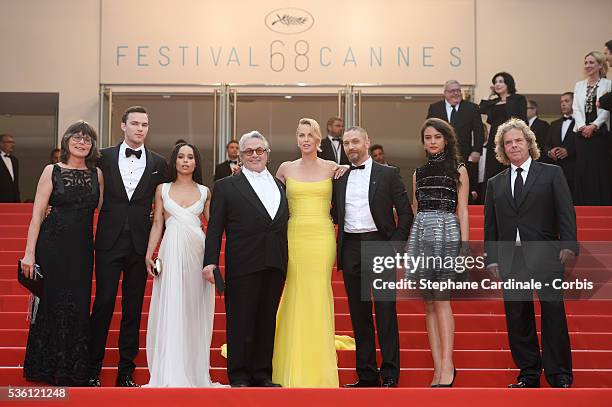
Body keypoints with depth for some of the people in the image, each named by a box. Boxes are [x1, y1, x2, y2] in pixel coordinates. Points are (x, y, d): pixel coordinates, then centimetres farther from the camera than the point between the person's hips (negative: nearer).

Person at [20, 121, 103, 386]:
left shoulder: (96, 174, 9)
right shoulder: (52, 171, 0)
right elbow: (37, 214, -4)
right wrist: (29, 253, -10)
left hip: (83, 248, 3)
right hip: (53, 245, -3)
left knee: (78, 307, 6)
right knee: (51, 302, 3)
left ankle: (73, 370, 20)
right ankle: (48, 368, 18)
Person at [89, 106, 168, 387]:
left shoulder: (158, 163, 7)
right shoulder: (104, 157, 4)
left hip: (140, 245, 1)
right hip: (109, 241, -1)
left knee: (133, 308, 7)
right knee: (103, 304, -2)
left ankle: (126, 372, 16)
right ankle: (92, 370, 9)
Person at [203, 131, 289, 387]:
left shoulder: (279, 186, 17)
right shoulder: (226, 186, 5)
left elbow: (283, 224, 15)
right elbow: (215, 228, 0)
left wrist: (284, 261, 7)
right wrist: (210, 261, -9)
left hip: (275, 266, 4)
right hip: (243, 266, -4)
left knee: (267, 321, 8)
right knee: (240, 321, 1)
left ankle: (262, 374, 17)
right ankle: (239, 376, 10)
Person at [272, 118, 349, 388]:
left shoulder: (332, 168, 6)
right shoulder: (286, 168, 9)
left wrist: (348, 170, 3)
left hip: (323, 237, -1)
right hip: (294, 237, 1)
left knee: (318, 297, -1)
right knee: (295, 299, 1)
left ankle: (319, 368, 8)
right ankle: (293, 368, 12)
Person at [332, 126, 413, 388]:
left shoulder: (388, 174, 3)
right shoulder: (340, 179, 14)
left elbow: (405, 212, 1)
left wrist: (396, 244, -7)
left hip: (379, 244, -4)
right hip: (350, 248, 4)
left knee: (385, 310, -4)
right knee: (359, 313, 7)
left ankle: (390, 374, 2)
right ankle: (366, 375, 14)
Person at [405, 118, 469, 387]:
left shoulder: (458, 170, 7)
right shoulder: (419, 173, 18)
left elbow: (462, 210, 2)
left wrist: (465, 245, -7)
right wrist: (408, 246, 11)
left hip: (447, 232, -4)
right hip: (421, 232, 5)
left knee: (441, 299, -14)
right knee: (429, 304, 2)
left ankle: (447, 365, -13)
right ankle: (438, 369, 4)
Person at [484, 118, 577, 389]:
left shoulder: (551, 174, 7)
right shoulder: (495, 183, 15)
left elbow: (566, 212, 0)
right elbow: (490, 224, 14)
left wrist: (568, 244, -14)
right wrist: (492, 259, 6)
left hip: (545, 256, -3)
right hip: (511, 261, 3)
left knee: (553, 313, -4)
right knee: (517, 320, 4)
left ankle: (559, 375, 5)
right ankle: (528, 374, 13)